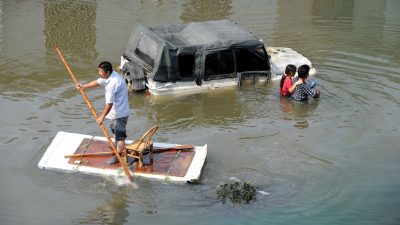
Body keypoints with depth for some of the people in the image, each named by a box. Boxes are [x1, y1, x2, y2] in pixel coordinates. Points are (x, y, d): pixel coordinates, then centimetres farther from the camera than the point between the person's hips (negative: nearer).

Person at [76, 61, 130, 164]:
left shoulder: (112, 83, -32)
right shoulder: (110, 76, -2)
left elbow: (109, 103, -29)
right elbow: (98, 82, 17)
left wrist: (102, 117, -22)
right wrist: (83, 86, 20)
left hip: (120, 113, -11)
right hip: (116, 111, 11)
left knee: (120, 135, 1)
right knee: (115, 130, 28)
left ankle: (118, 157, 10)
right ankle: (117, 148, 48)